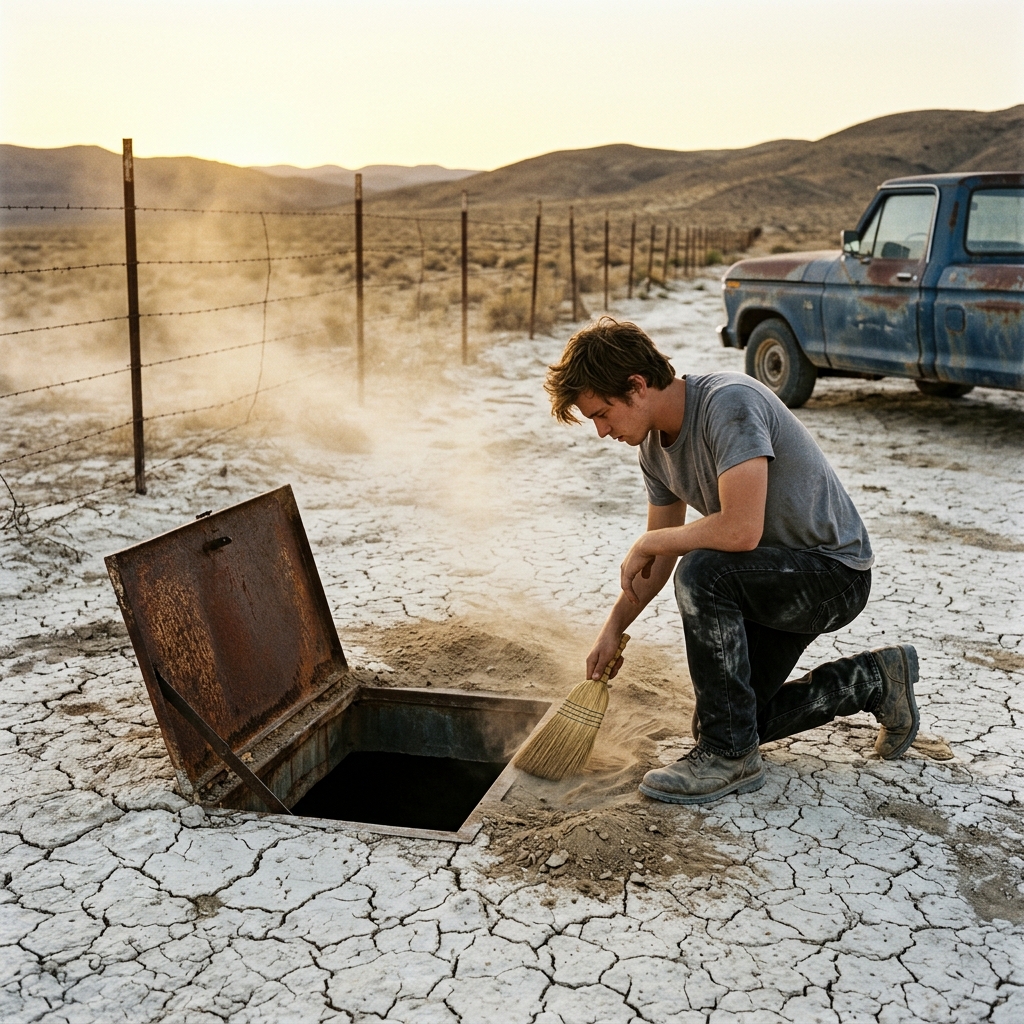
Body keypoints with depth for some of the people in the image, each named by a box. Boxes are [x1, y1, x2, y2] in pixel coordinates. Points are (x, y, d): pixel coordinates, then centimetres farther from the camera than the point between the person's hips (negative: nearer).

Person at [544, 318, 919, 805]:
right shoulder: (654, 447, -1)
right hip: (766, 579, 9)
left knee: (701, 573, -34)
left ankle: (730, 755, -18)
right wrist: (614, 626, -1)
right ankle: (873, 679, 26)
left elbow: (741, 530, -38)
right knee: (732, 715, 11)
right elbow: (662, 554, 10)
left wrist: (647, 542, -22)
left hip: (835, 571, -9)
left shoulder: (729, 403, -28)